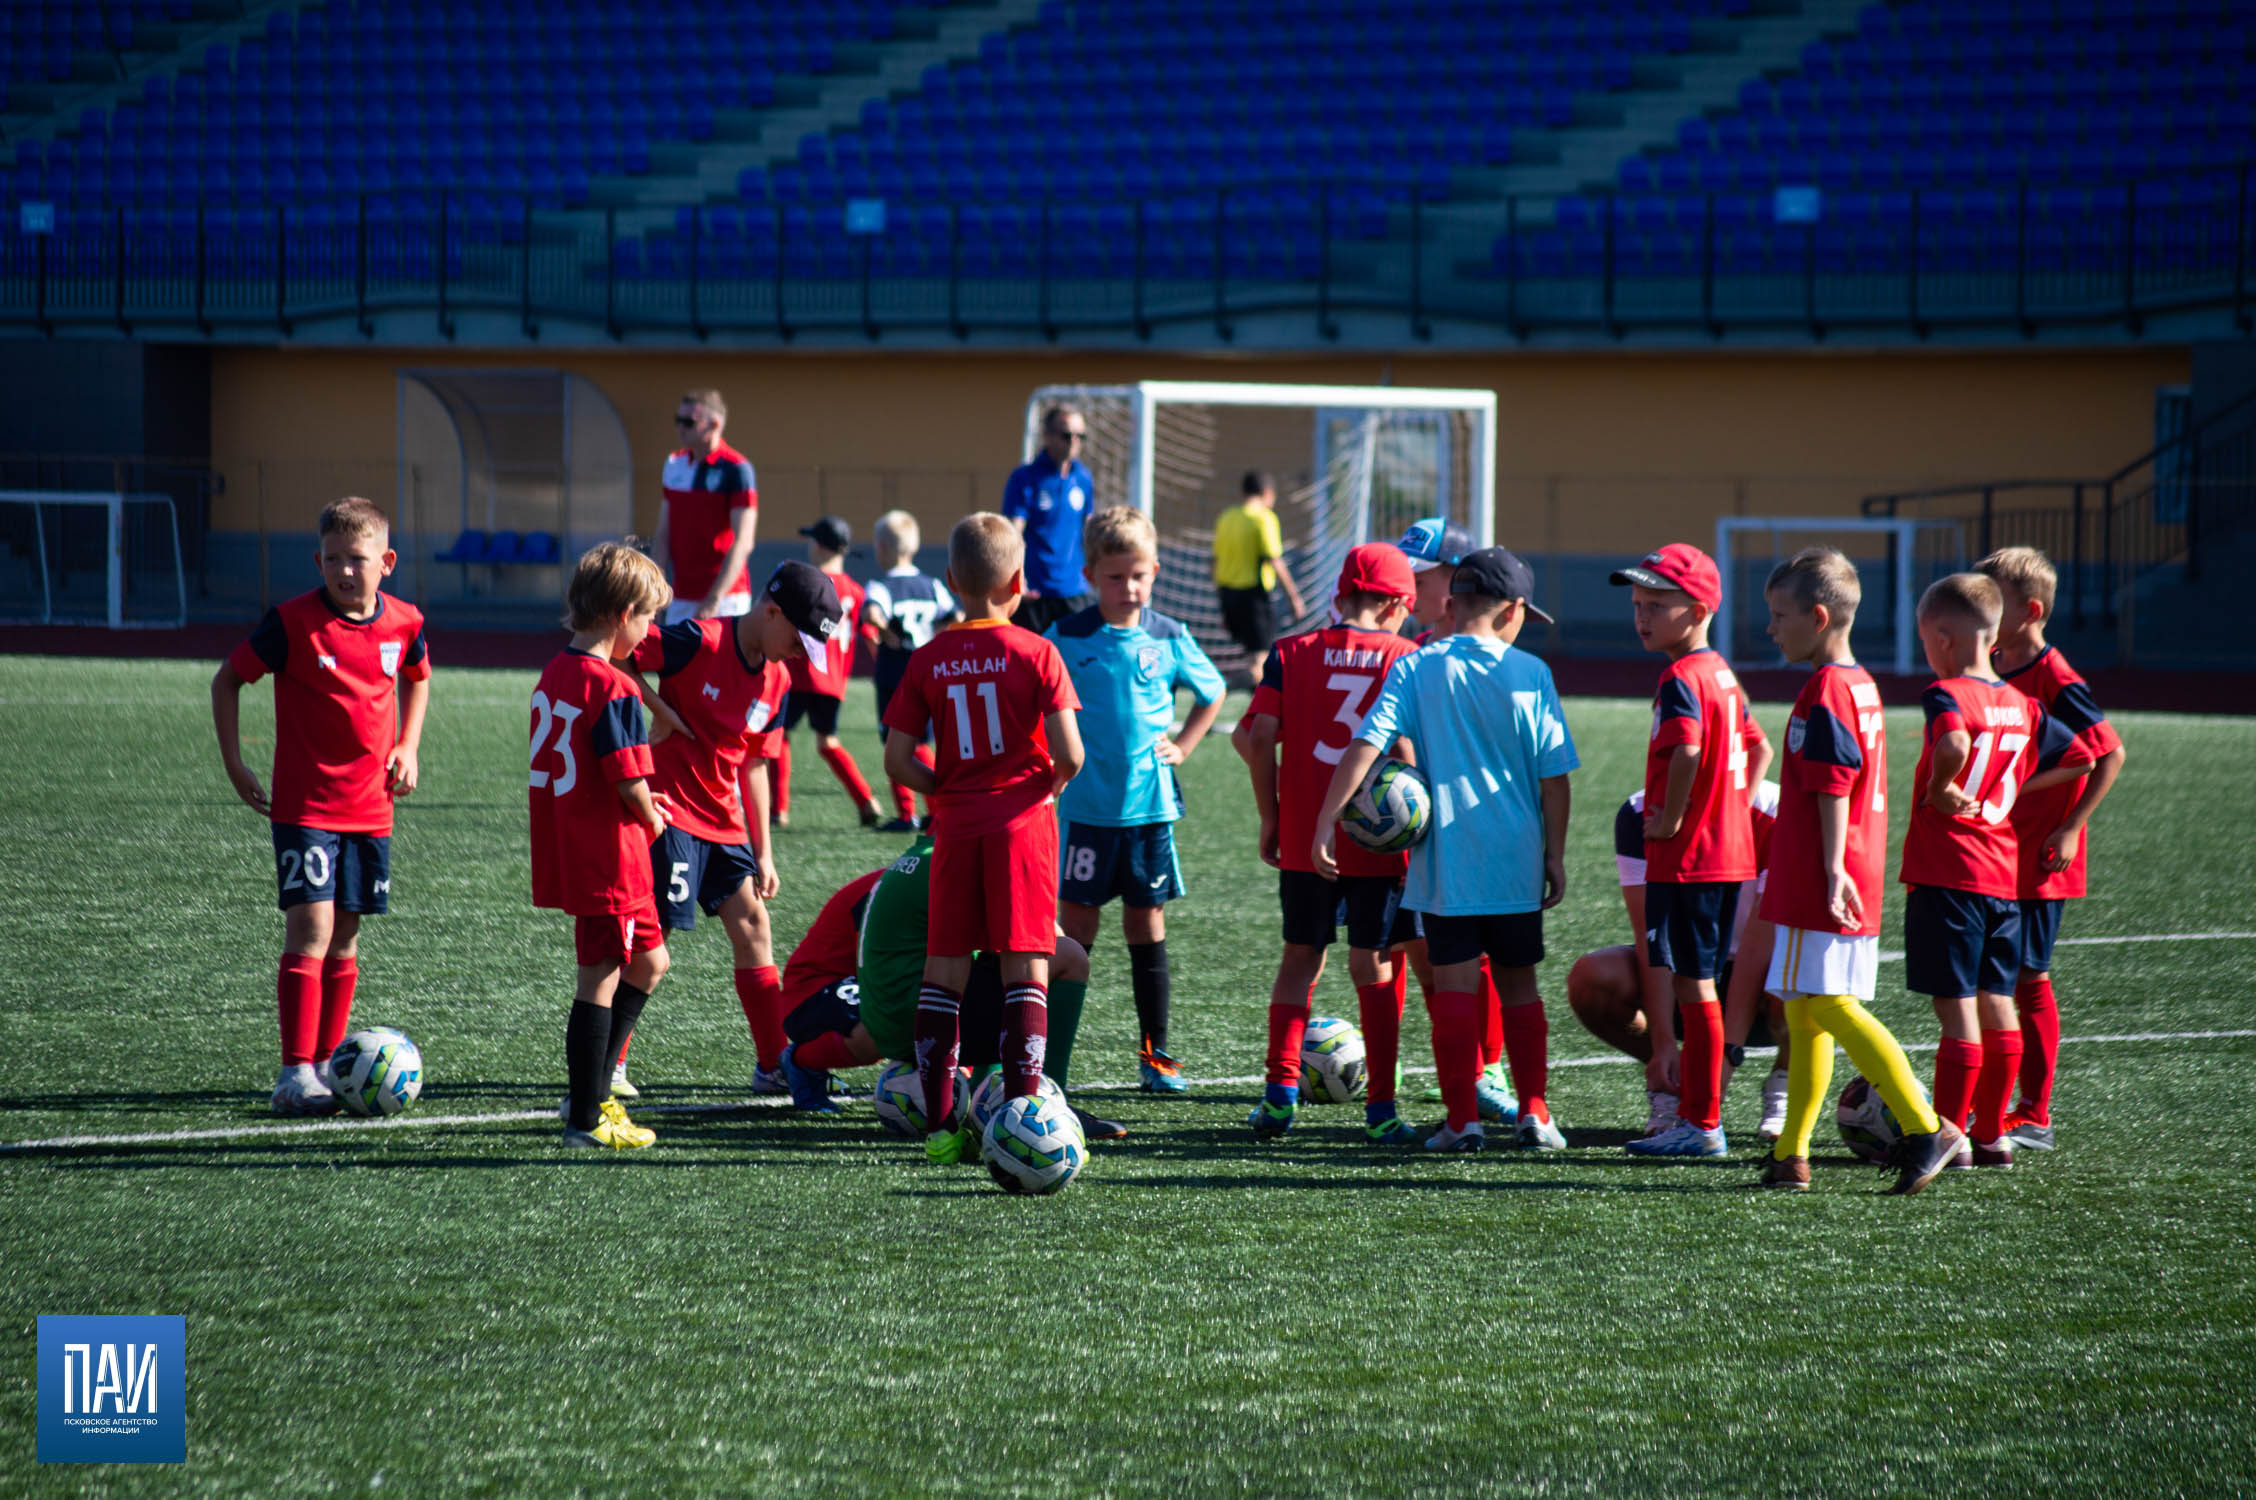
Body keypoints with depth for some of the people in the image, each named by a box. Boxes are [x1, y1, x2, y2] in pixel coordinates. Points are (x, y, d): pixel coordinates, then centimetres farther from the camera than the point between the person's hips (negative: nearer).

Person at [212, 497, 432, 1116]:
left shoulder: (404, 624, 0)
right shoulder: (293, 623, -12)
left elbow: (417, 678, 23)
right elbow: (228, 680, 0)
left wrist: (408, 747, 11)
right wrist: (234, 763, -4)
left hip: (371, 805, 4)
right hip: (305, 805, -4)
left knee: (345, 937, 10)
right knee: (311, 929, -14)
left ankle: (326, 1063, 20)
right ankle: (296, 1072, -14)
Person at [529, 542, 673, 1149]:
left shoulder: (553, 672, 10)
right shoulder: (614, 689, -18)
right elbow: (630, 782, -21)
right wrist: (651, 819, 0)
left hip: (564, 846, 9)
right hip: (609, 854, -9)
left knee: (648, 961, 20)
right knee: (600, 980, -2)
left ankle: (593, 1091, 22)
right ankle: (586, 1118, 4)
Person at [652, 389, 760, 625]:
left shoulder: (735, 470, -9)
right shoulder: (674, 464, 10)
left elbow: (743, 543, -14)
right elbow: (663, 535, 13)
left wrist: (714, 600, -20)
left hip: (724, 597, -7)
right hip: (681, 598, 7)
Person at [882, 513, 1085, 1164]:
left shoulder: (929, 660, 1)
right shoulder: (1036, 653, -6)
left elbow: (898, 759, -1)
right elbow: (1068, 752, -12)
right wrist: (1054, 782, 9)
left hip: (956, 825, 2)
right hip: (1024, 819, -2)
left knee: (945, 969, 8)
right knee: (1026, 966, 0)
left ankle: (939, 1123, 6)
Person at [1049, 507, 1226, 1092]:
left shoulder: (1169, 639, 2)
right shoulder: (1067, 638, -4)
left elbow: (1212, 693, 18)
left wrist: (1182, 746, 7)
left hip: (1151, 804, 2)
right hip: (1086, 805, -2)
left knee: (1147, 925, 8)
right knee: (1076, 924, -1)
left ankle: (1155, 1053, 14)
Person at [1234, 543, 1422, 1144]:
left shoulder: (1292, 654, 2)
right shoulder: (1407, 659, -3)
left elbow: (1258, 737, -4)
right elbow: (1408, 746, -12)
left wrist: (1270, 816, 5)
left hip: (1305, 840, 2)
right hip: (1381, 844, -2)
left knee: (1301, 957, 15)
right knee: (1375, 966, 6)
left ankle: (1281, 1087, 7)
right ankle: (1381, 1108, 5)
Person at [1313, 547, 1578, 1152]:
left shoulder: (1416, 668, -3)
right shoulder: (1531, 674, -2)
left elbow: (1367, 745, -14)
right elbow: (1554, 776, 0)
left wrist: (1326, 820, -13)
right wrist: (1555, 857, 8)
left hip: (1445, 859, -1)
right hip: (1516, 861, 1)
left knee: (1455, 986, 3)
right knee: (1518, 983, 14)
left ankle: (1462, 1119, 1)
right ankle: (1534, 1112, 12)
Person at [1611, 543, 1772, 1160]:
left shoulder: (1680, 678, -15)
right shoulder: (1722, 673, 15)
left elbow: (1687, 750, -31)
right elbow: (1758, 748, 24)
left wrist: (1671, 819, -20)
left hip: (1688, 856, -10)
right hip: (1730, 852, 10)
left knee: (1693, 985, -5)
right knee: (1698, 984, 14)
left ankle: (1701, 1125, -3)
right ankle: (1697, 1116, 20)